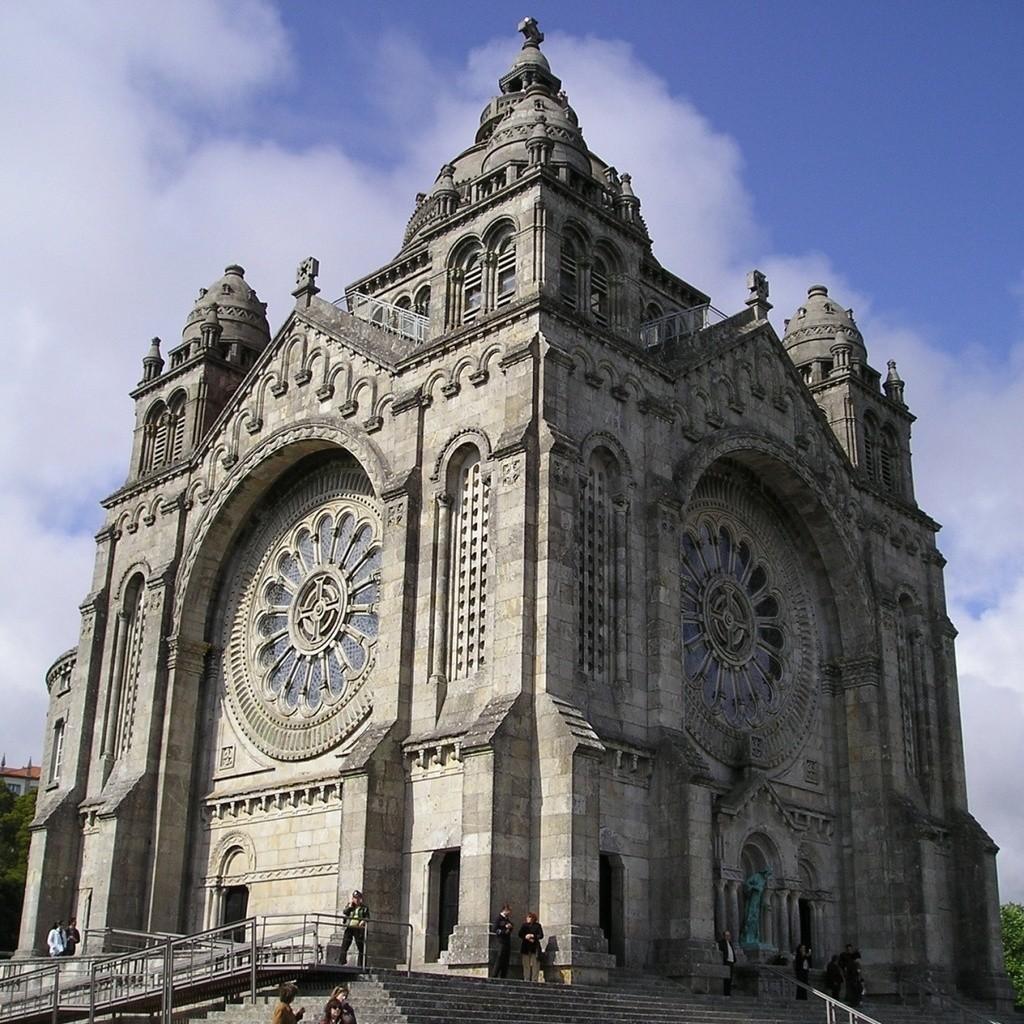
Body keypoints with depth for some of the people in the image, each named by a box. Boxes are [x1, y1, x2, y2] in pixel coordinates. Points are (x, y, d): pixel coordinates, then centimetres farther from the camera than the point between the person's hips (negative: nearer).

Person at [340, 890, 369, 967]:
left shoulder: (364, 908, 10)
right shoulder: (349, 906, 15)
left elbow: (367, 917, 3)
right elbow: (344, 913, 0)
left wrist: (363, 921, -16)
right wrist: (350, 906, -5)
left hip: (358, 929, -2)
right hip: (349, 928, 2)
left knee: (361, 947, -3)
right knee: (344, 946, -5)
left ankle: (361, 965, 0)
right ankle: (342, 963, -2)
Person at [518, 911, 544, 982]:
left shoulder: (537, 925, 4)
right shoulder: (524, 925, 10)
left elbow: (541, 935, -2)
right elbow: (520, 934, 4)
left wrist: (533, 936, -13)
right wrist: (526, 937, -12)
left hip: (535, 947, -2)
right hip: (526, 948, 2)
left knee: (535, 964, -7)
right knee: (526, 964, 0)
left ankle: (534, 980, -6)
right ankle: (526, 980, 3)